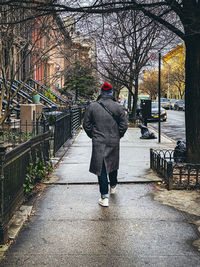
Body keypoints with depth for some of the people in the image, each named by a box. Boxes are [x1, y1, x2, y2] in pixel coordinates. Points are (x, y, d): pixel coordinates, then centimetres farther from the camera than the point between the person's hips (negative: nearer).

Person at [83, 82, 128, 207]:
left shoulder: (92, 107, -2)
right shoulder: (118, 107, -2)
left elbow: (86, 125, 3)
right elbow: (124, 125, -2)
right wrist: (118, 136, 13)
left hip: (98, 143, -2)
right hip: (114, 142, 2)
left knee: (101, 168, 0)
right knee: (113, 164, 23)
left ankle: (104, 197, -4)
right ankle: (113, 186, 44)